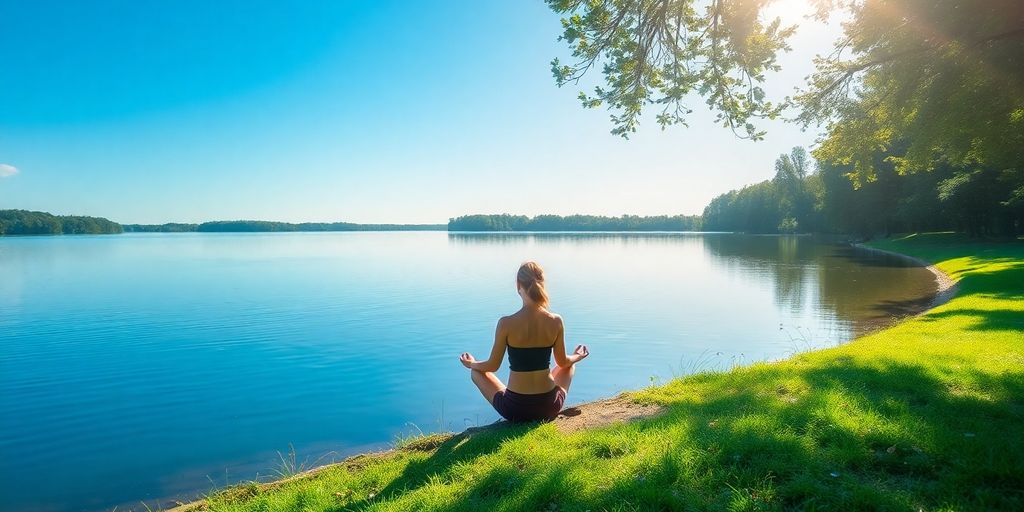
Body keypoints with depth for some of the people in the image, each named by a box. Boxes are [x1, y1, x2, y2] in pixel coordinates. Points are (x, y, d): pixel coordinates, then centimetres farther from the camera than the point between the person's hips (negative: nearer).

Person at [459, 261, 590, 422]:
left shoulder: (506, 324, -16)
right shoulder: (556, 321, -9)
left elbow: (493, 366, -5)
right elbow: (563, 362, 5)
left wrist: (471, 364, 17)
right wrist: (577, 357, 29)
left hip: (515, 409, -2)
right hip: (549, 408, 3)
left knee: (477, 372, 24)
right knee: (570, 366, 33)